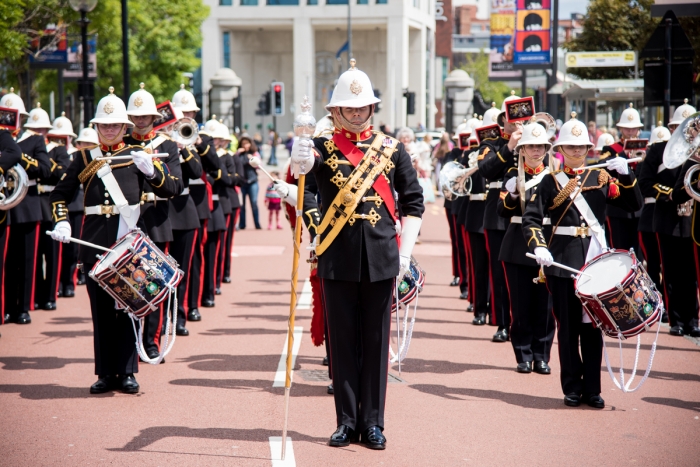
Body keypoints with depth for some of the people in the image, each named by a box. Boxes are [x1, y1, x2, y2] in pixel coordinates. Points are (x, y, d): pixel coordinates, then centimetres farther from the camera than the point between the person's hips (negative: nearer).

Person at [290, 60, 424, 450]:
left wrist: (405, 252, 1)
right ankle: (347, 421, 13)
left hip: (381, 258, 1)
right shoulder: (325, 148, 1)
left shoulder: (392, 149, 6)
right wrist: (300, 159, -47)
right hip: (338, 258, -1)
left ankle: (373, 422, 12)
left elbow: (413, 202, 9)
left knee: (376, 341, 5)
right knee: (343, 340, 5)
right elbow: (304, 164, -23)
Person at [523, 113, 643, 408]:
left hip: (596, 260, 1)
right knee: (568, 326, 3)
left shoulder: (601, 177, 8)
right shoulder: (551, 181, 4)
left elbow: (634, 205, 2)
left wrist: (626, 175, -12)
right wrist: (538, 247, -18)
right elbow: (531, 218, -3)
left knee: (593, 325, 3)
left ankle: (592, 389, 9)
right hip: (563, 261, -1)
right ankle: (572, 388, 11)